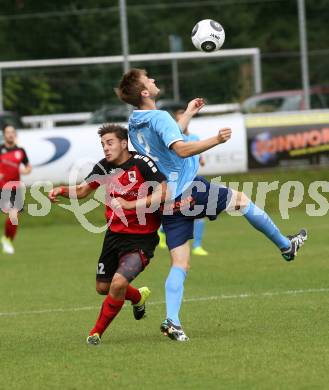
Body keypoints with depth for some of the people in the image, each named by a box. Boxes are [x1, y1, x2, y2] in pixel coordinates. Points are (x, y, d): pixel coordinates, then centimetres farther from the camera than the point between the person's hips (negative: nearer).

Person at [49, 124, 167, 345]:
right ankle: (139, 297, 47)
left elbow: (163, 193, -24)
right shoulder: (104, 167, 2)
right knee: (103, 287, 15)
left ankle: (97, 333, -2)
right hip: (115, 234, 7)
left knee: (118, 283, -23)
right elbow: (82, 191, 16)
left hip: (142, 238, -7)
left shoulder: (141, 163, -16)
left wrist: (129, 205, -29)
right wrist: (61, 191, -4)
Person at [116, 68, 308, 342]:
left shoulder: (134, 124, 12)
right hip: (190, 191, -7)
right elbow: (181, 149, -32)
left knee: (179, 264, 4)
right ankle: (286, 246, 28)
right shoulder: (159, 118, -16)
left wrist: (188, 115, 39)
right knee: (241, 199, 16)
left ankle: (172, 320, -11)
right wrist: (216, 140, -38)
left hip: (168, 201, 7)